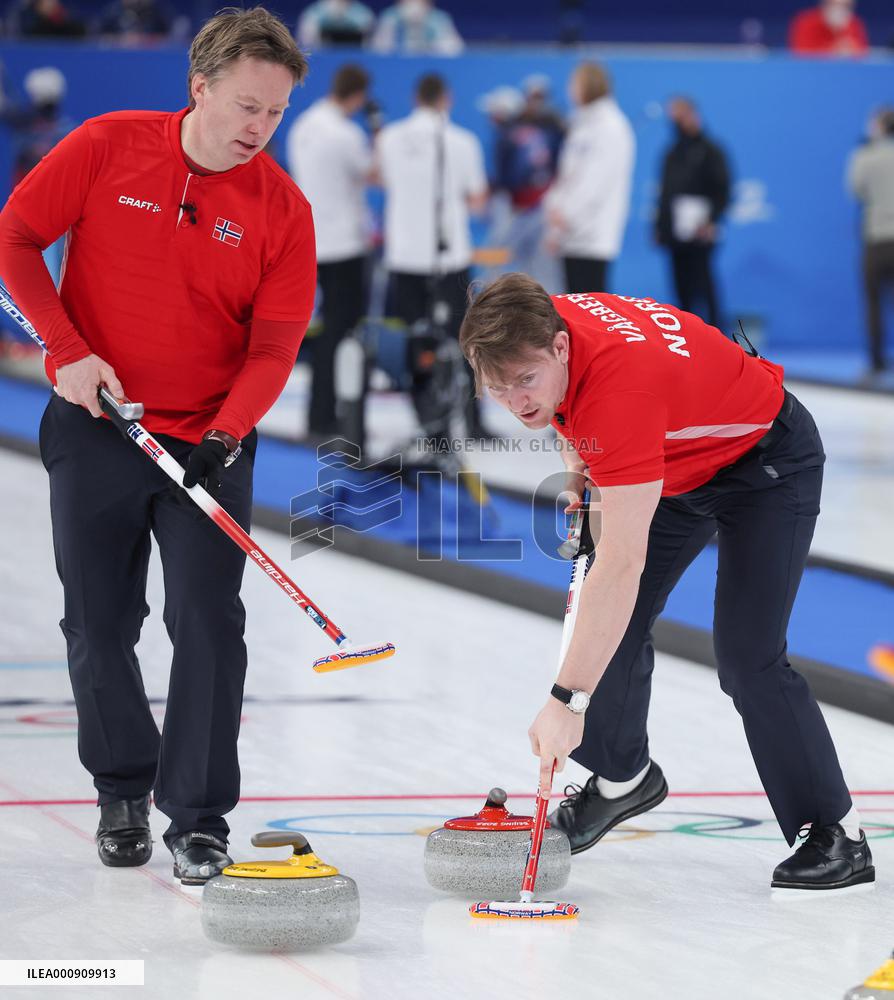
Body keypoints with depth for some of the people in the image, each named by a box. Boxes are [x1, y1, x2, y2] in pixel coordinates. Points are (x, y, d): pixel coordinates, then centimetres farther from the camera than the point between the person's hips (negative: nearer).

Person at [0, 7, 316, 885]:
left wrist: (225, 436, -22)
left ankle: (197, 819, 1)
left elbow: (274, 343, -8)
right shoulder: (107, 147, -7)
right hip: (95, 427, 0)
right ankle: (121, 791, 26)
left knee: (209, 626, -7)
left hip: (208, 442, 0)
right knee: (98, 623, 7)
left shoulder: (282, 210, -6)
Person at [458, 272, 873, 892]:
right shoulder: (538, 327, -19)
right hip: (680, 466, 8)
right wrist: (582, 469, 4)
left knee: (747, 656, -17)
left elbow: (623, 562, -47)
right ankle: (622, 777, 26)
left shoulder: (622, 382, -43)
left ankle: (839, 836, -7)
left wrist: (569, 700, -48)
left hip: (769, 460, -8)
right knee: (615, 622, 3)